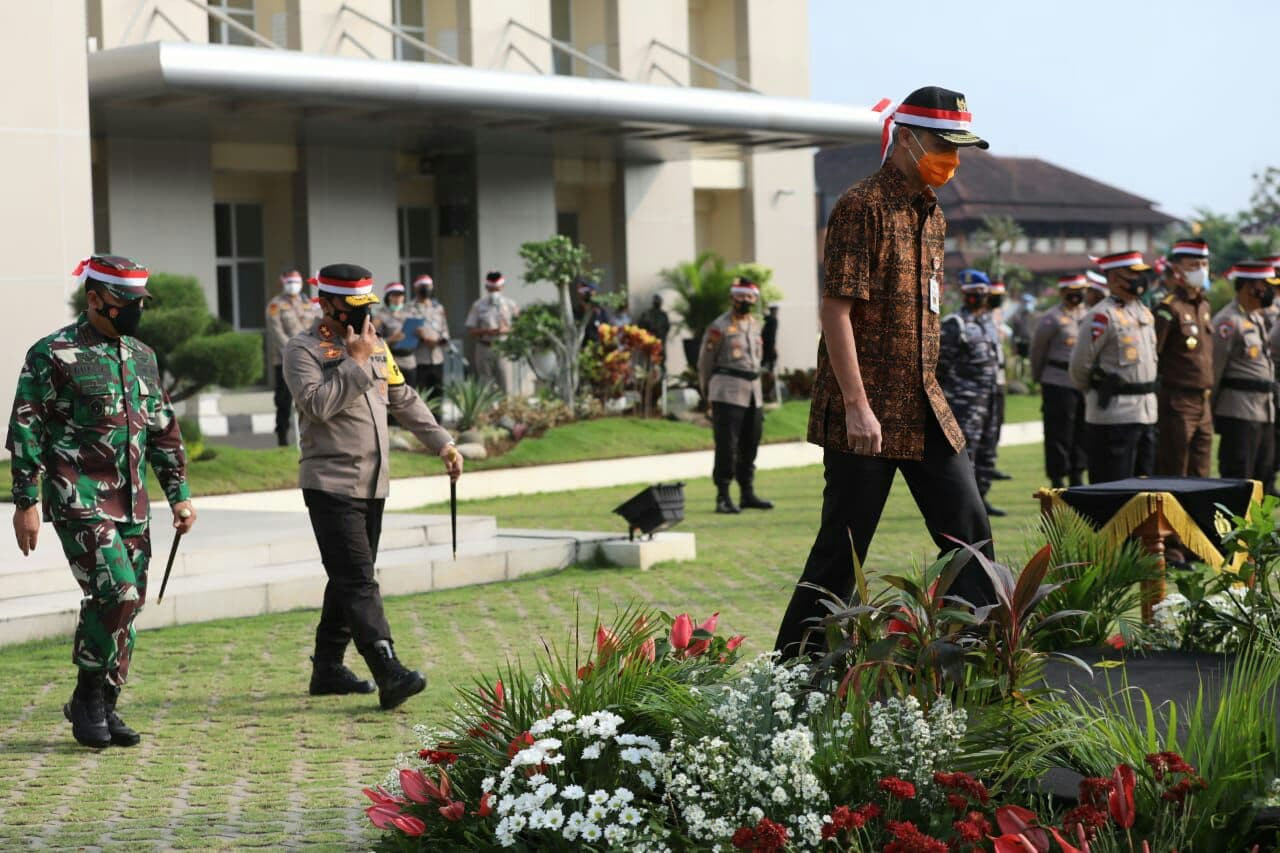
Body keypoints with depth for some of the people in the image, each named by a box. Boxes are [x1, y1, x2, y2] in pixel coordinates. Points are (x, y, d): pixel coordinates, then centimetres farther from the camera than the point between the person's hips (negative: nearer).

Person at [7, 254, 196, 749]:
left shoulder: (141, 356, 14)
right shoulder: (53, 355, -6)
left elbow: (163, 429, 21)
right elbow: (25, 431, -7)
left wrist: (178, 494, 17)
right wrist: (25, 502, -10)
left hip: (133, 503, 7)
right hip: (80, 500, -7)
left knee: (128, 605, 6)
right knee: (116, 594, -18)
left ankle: (104, 707, 18)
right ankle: (87, 698, 0)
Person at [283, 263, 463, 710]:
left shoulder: (376, 346, 14)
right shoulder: (303, 350, -8)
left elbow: (404, 400, 22)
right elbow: (316, 404, -23)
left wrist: (442, 442, 16)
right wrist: (357, 364, -19)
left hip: (373, 485, 8)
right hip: (331, 484, -8)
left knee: (350, 580, 12)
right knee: (358, 580, -14)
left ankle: (328, 669, 22)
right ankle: (388, 672, -23)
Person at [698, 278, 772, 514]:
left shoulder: (755, 324, 13)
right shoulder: (719, 327, -7)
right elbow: (705, 361, 0)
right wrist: (707, 391, 10)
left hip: (753, 391, 7)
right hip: (728, 393, -7)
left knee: (750, 445, 11)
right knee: (726, 446, -8)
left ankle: (747, 493, 19)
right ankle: (723, 498, -5)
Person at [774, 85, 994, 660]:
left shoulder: (930, 212, 16)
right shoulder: (862, 207, -12)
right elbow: (836, 310, -17)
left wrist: (927, 394, 20)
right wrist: (857, 406, -21)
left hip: (924, 407, 8)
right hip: (865, 412, -8)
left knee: (969, 529, 6)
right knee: (843, 547, -2)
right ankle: (793, 668, 9)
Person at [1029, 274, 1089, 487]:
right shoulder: (1052, 318, -7)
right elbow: (1036, 351, 2)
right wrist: (1039, 379, 10)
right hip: (1059, 385, -6)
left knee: (1082, 434, 10)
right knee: (1059, 436, -2)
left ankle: (1077, 477, 21)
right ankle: (1057, 481, 5)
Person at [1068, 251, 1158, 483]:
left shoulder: (1145, 313, 13)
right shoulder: (1102, 316, -13)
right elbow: (1079, 366, -11)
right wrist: (1097, 392, 4)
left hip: (1147, 413, 8)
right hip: (1114, 416, -8)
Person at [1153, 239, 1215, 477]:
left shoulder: (1204, 306, 13)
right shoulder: (1169, 308, -13)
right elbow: (1149, 356, -16)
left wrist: (1208, 393, 18)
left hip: (1203, 404, 8)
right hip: (1178, 404, -8)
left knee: (1200, 475, 12)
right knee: (1173, 476, -2)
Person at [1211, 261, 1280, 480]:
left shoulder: (1257, 318, 17)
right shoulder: (1228, 321, -13)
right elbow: (1213, 368, -14)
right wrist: (1209, 412, -12)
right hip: (1239, 412, -9)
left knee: (1262, 475, 12)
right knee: (1237, 478, -6)